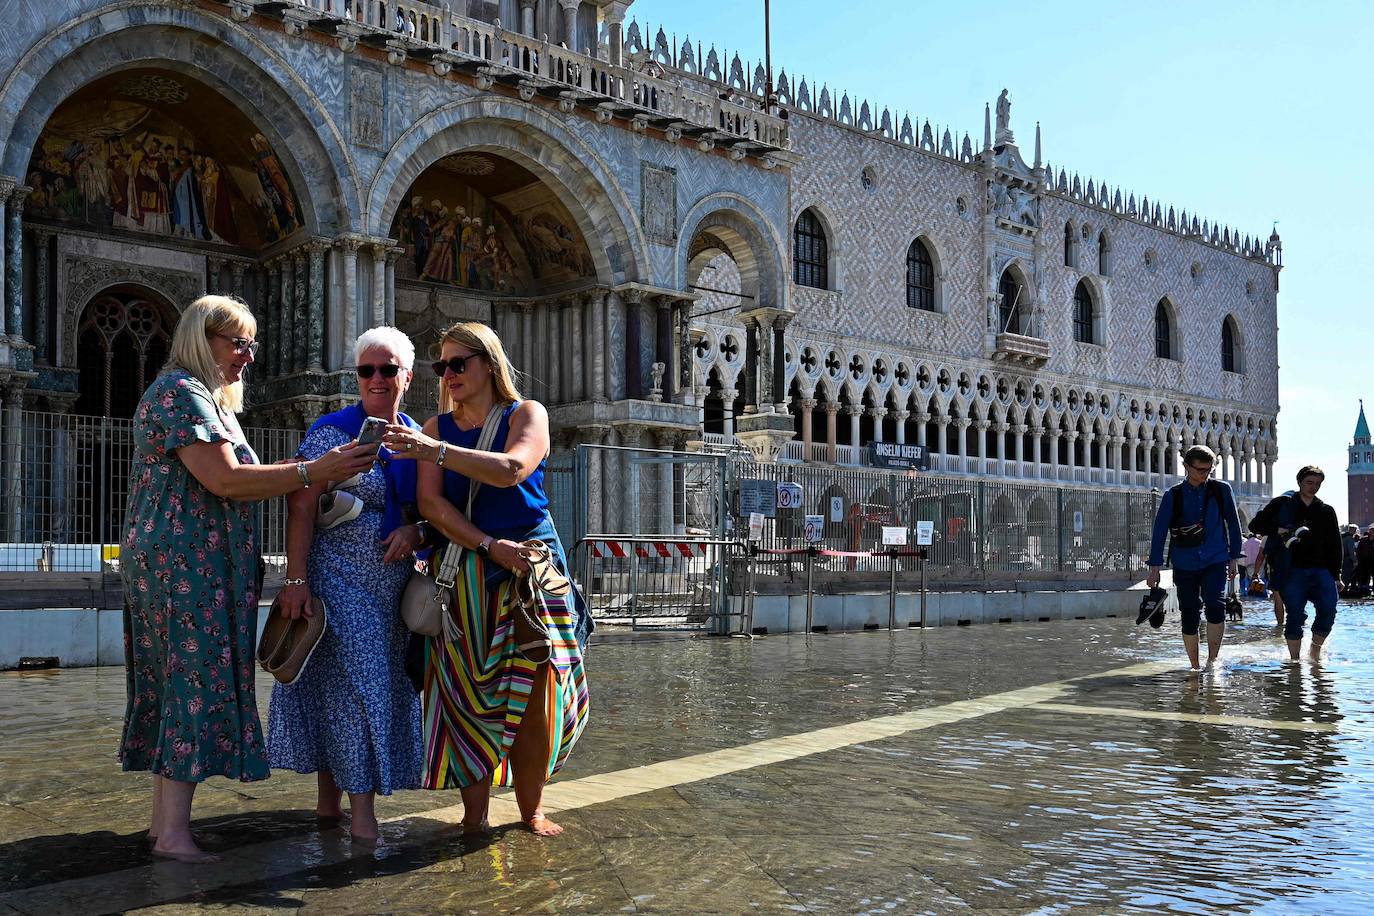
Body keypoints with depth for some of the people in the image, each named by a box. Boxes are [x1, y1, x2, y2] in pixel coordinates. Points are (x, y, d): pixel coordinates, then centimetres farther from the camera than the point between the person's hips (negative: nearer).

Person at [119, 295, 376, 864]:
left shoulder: (208, 398, 22)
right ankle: (173, 833, -8)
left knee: (176, 687, 10)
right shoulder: (181, 391, -11)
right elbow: (224, 480, -20)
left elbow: (232, 477, 18)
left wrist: (306, 469, 6)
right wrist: (312, 473, -19)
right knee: (197, 683, -10)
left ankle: (164, 823, 15)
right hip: (187, 562, -10)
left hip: (185, 564, 10)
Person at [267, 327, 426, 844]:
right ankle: (361, 813, -4)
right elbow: (301, 509, -11)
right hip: (338, 582, -6)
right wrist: (296, 580, -19)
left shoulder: (418, 439, 10)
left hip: (394, 586, 6)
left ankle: (330, 799, 20)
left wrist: (416, 532, -9)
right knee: (351, 686, -8)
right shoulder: (330, 433, -6)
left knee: (385, 687, 8)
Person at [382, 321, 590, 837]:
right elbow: (431, 504, -2)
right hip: (462, 575, 2)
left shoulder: (527, 414, 4)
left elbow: (511, 470, -18)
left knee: (533, 691, -6)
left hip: (530, 563, -2)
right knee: (468, 694, -4)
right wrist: (490, 547, -15)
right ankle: (474, 814, 4)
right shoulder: (437, 427, 12)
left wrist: (437, 451, -26)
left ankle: (530, 809, 8)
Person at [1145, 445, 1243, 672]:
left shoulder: (1221, 490, 3)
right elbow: (1159, 531, 2)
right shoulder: (1173, 496, 1)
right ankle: (1195, 666, 15)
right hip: (1185, 566, 1)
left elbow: (1233, 524, 11)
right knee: (1189, 617, 3)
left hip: (1215, 561, -1)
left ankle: (1212, 660, -11)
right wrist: (1155, 566, -2)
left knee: (1215, 606, -21)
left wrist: (1234, 558, 10)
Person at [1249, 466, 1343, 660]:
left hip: (1322, 570, 3)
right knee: (1295, 616, -5)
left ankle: (1316, 651, 11)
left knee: (1328, 612, -11)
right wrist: (1279, 531, -12)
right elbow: (1255, 524, 4)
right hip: (1293, 570, -3)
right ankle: (1295, 660, 5)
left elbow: (1335, 546, 16)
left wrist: (1336, 575, 10)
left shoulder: (1326, 511, 15)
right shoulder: (1282, 504, 7)